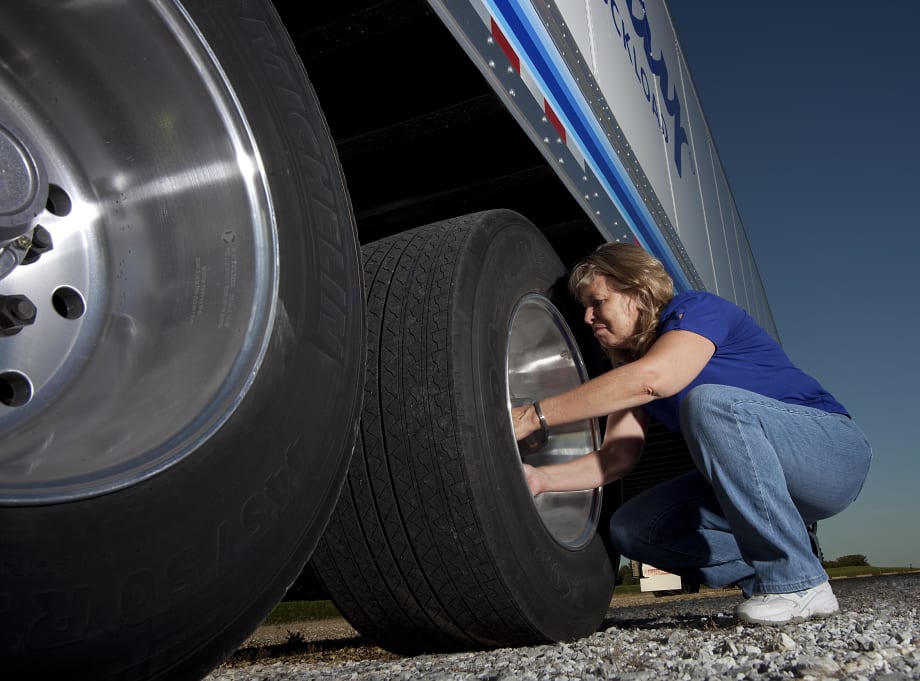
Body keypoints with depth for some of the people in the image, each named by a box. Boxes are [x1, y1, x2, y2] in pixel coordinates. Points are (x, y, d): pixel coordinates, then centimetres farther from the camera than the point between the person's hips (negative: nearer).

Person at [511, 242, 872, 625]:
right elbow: (618, 456, -4)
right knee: (630, 529, -8)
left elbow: (650, 378, -36)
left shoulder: (697, 309, -14)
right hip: (751, 485, 7)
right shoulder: (625, 367, 8)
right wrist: (540, 478, -20)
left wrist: (534, 416, -35)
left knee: (708, 401, -34)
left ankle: (798, 585, -23)